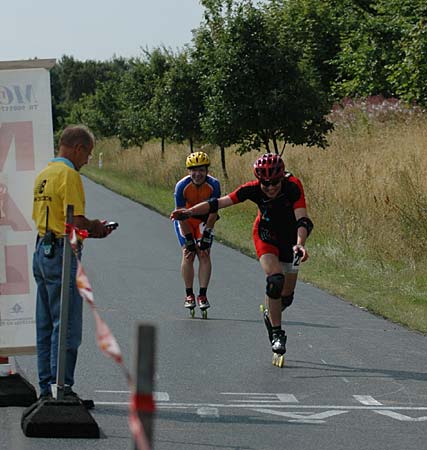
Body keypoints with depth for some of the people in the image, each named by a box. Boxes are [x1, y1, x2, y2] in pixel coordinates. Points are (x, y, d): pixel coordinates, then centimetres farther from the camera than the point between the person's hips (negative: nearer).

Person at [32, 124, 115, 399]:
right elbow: (77, 221, -20)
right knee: (67, 325, -7)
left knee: (46, 325, 12)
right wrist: (96, 228, 0)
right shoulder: (69, 175, -13)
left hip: (42, 250, 10)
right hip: (62, 255, -10)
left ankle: (46, 387, 16)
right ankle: (62, 387, -8)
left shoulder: (44, 175, 16)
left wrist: (89, 228, 15)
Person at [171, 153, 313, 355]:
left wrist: (300, 244, -58)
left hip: (289, 238, 1)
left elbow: (303, 220, -39)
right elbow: (219, 202, -31)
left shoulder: (293, 186, -31)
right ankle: (276, 333, -15)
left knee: (286, 296, 8)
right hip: (265, 236, -1)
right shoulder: (253, 189, -27)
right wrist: (190, 211, -43)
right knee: (275, 280, -27)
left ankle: (271, 316, 42)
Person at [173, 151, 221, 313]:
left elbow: (213, 213, -19)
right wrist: (188, 239, -21)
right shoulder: (182, 186, -28)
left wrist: (206, 236, -21)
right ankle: (189, 295, -2)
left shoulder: (213, 185, -26)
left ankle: (203, 295, -7)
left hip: (204, 219, 1)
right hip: (185, 220, -1)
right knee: (188, 254, -11)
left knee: (204, 254, -11)